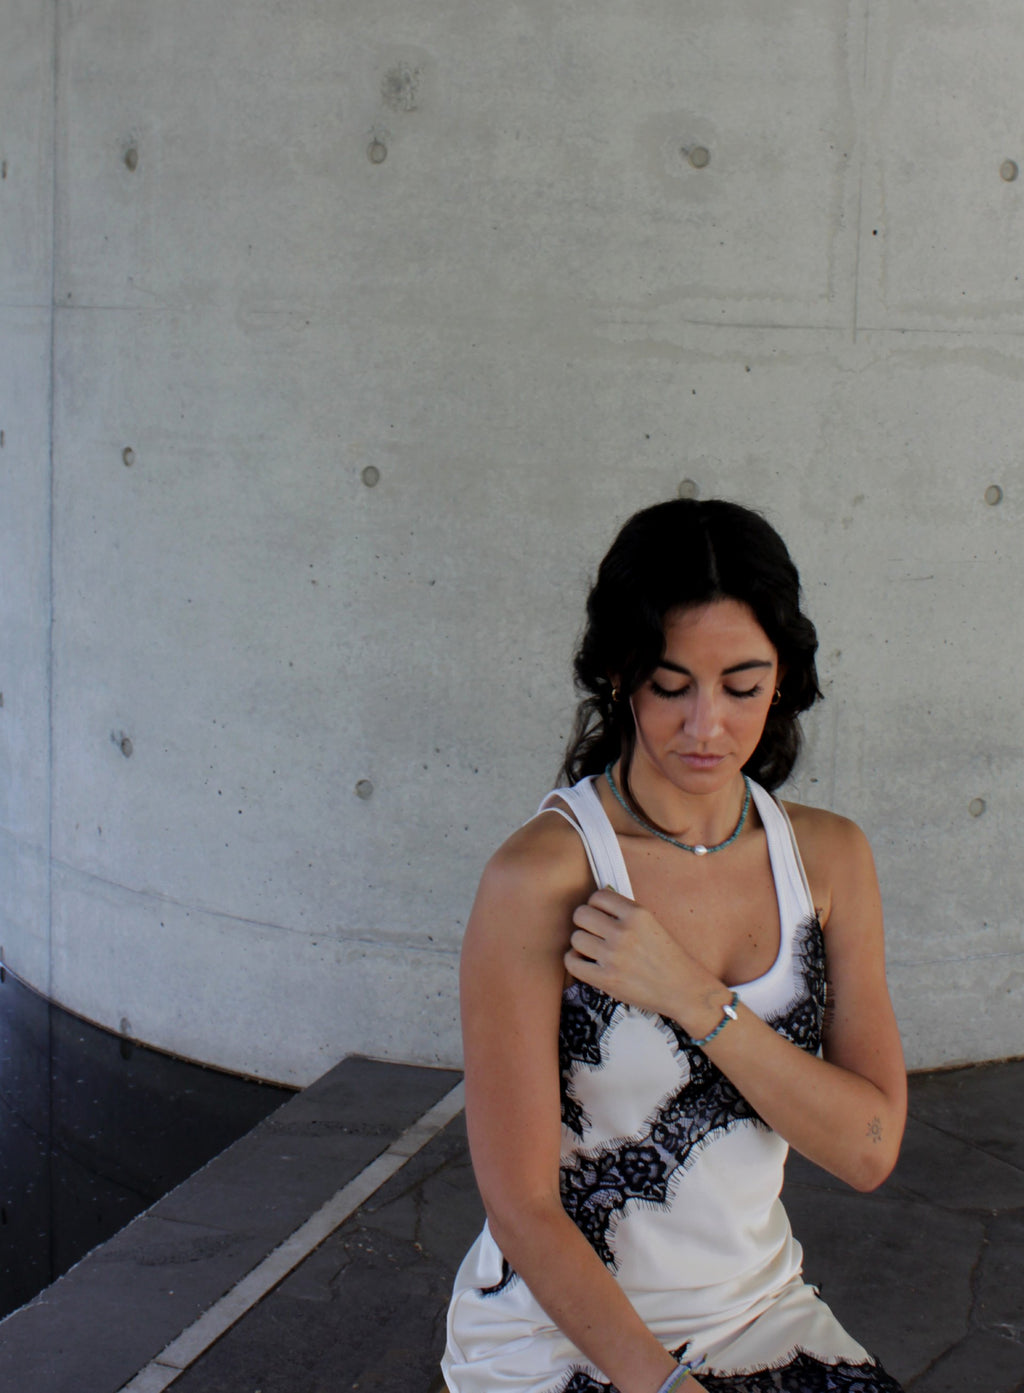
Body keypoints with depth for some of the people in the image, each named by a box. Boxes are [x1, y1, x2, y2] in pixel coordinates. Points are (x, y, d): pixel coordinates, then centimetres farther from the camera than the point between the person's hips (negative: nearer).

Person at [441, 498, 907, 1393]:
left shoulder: (830, 858, 1)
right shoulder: (538, 880, -15)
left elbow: (869, 1149, -5)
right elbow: (520, 1204, -13)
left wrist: (692, 997, -16)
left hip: (761, 1312, 5)